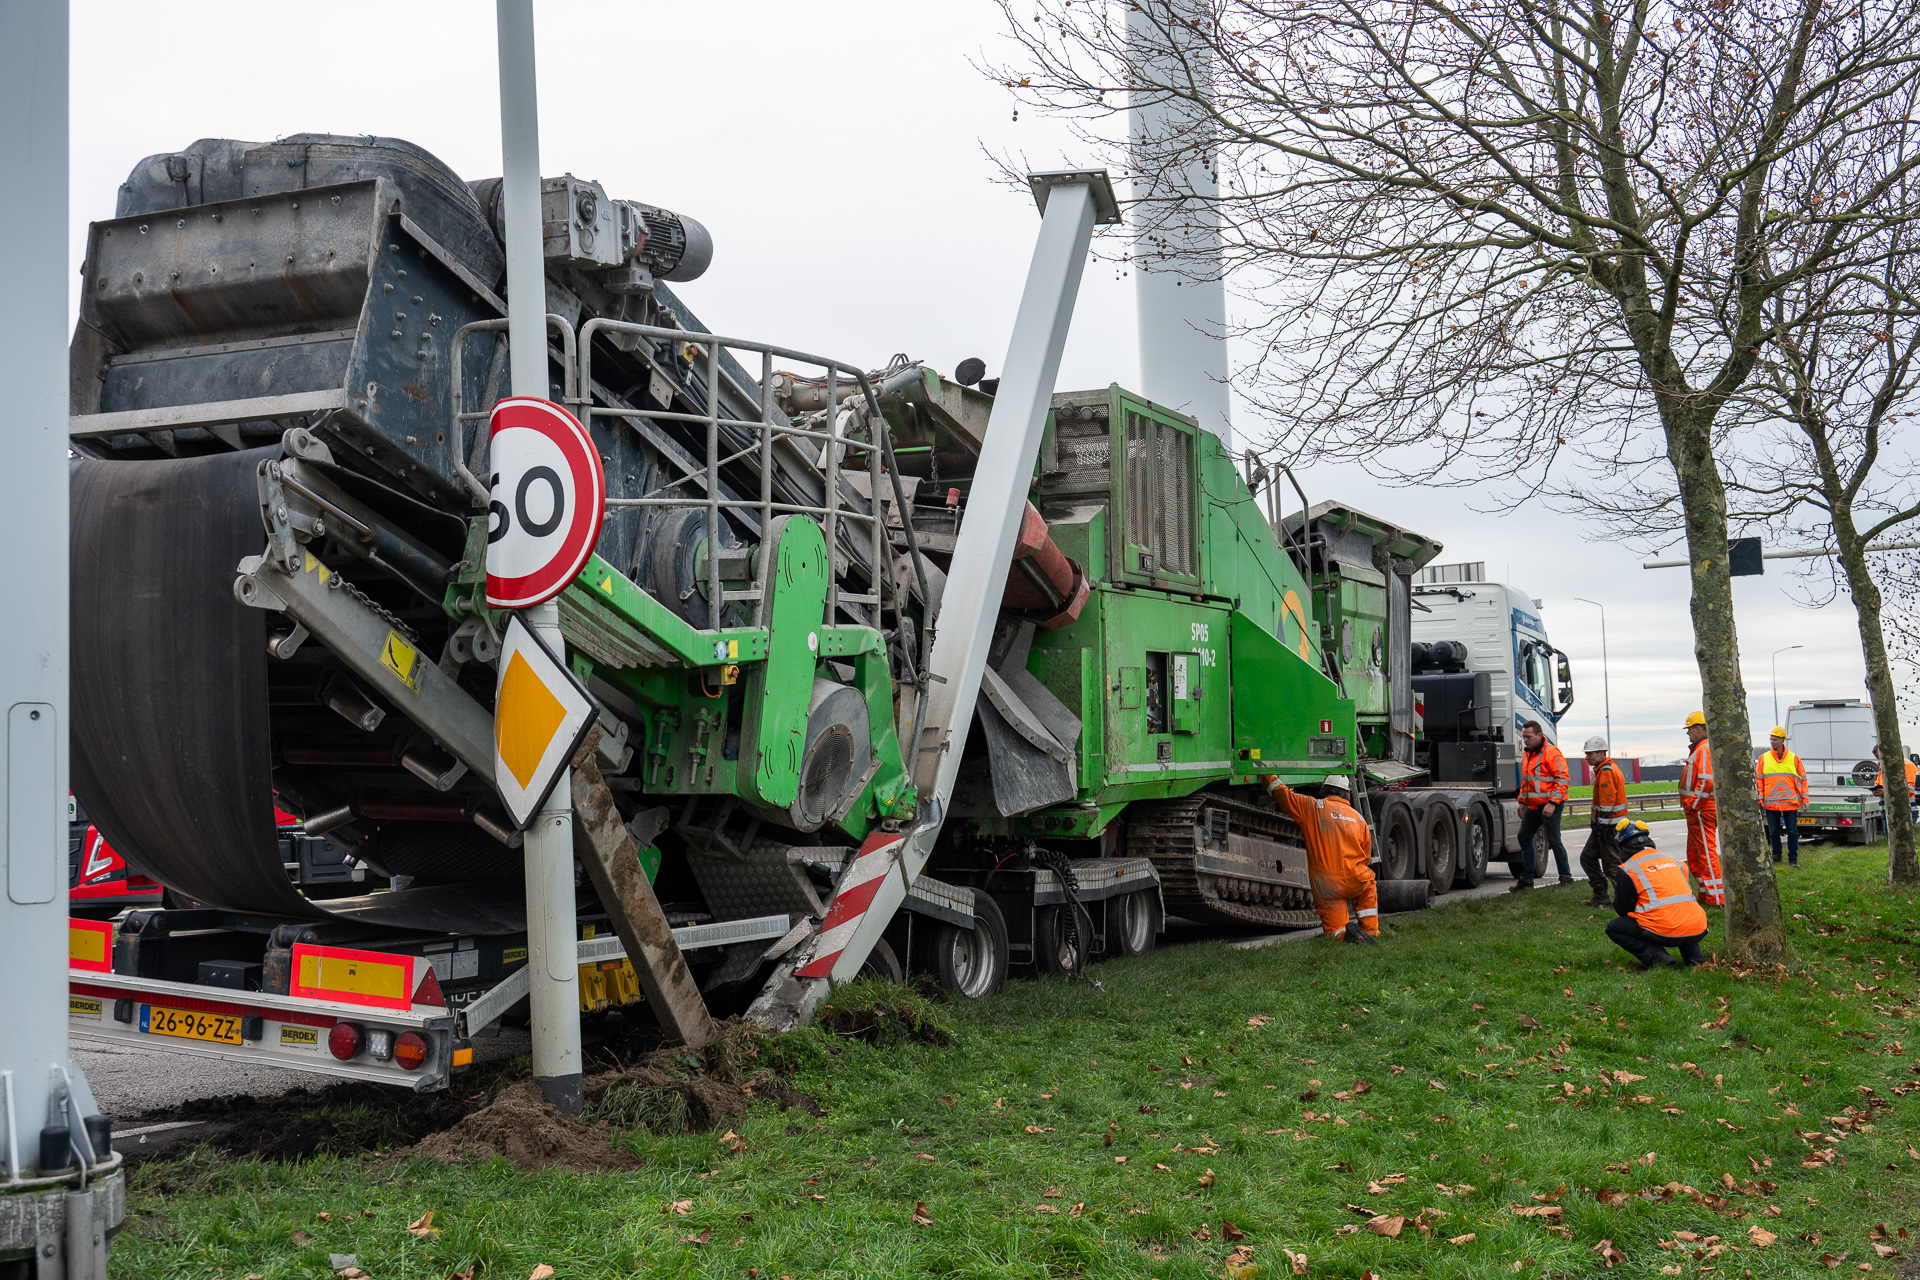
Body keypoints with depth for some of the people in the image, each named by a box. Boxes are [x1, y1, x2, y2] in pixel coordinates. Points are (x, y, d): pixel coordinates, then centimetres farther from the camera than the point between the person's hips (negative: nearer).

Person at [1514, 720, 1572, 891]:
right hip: (1533, 805, 9)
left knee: (1554, 841, -3)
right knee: (1524, 838, 8)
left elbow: (1562, 779, -18)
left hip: (1549, 806, -9)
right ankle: (1527, 878, 14)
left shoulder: (1552, 753, -14)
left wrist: (1552, 803, -23)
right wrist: (1522, 801, 19)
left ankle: (1565, 876, 13)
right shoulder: (1527, 755, 13)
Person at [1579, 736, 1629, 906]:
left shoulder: (1606, 772, -17)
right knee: (1587, 857, 14)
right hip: (1603, 824, 11)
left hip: (1610, 826, -11)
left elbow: (1607, 802, -22)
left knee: (1611, 864, -5)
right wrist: (1597, 824, 23)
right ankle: (1601, 896, 18)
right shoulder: (1603, 769, 16)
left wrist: (1602, 825, -22)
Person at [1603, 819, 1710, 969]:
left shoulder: (1627, 870, 1)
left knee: (1613, 928, 14)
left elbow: (1622, 909, 7)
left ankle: (1655, 956, -5)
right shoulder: (1673, 860, 20)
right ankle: (1693, 956, 14)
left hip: (1664, 933, -6)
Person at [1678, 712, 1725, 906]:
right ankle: (1705, 894, 24)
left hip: (1701, 811, -11)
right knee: (1694, 855, 17)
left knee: (1706, 853, -8)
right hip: (1697, 812, 11)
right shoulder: (1699, 749, 18)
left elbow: (1706, 781, -25)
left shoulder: (1705, 750, -16)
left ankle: (1717, 898, -6)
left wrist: (1692, 806, -19)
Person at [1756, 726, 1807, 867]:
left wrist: (1805, 799, 3)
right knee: (1773, 832, 6)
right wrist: (1760, 799, -1)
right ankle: (1776, 856, 17)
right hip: (1771, 803, 1)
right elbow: (1758, 780, 6)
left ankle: (1793, 859, 8)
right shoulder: (1763, 758, 6)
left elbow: (1802, 779, 9)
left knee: (1792, 831, 1)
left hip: (1791, 802, -1)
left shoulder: (1793, 758, 6)